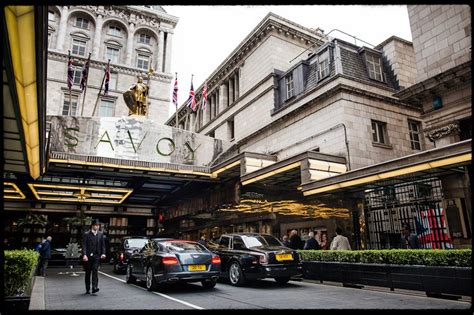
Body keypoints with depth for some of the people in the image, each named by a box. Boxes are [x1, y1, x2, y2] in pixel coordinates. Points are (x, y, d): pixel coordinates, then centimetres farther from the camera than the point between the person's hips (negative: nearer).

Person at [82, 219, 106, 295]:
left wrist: (103, 253, -5)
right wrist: (84, 255, -18)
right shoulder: (87, 234, -1)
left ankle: (94, 287, -16)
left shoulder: (100, 234, 7)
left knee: (95, 271, -12)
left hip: (97, 255, 1)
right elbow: (84, 245, -7)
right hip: (88, 256, -1)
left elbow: (103, 245, 8)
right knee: (88, 273, 9)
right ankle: (87, 289, 20)